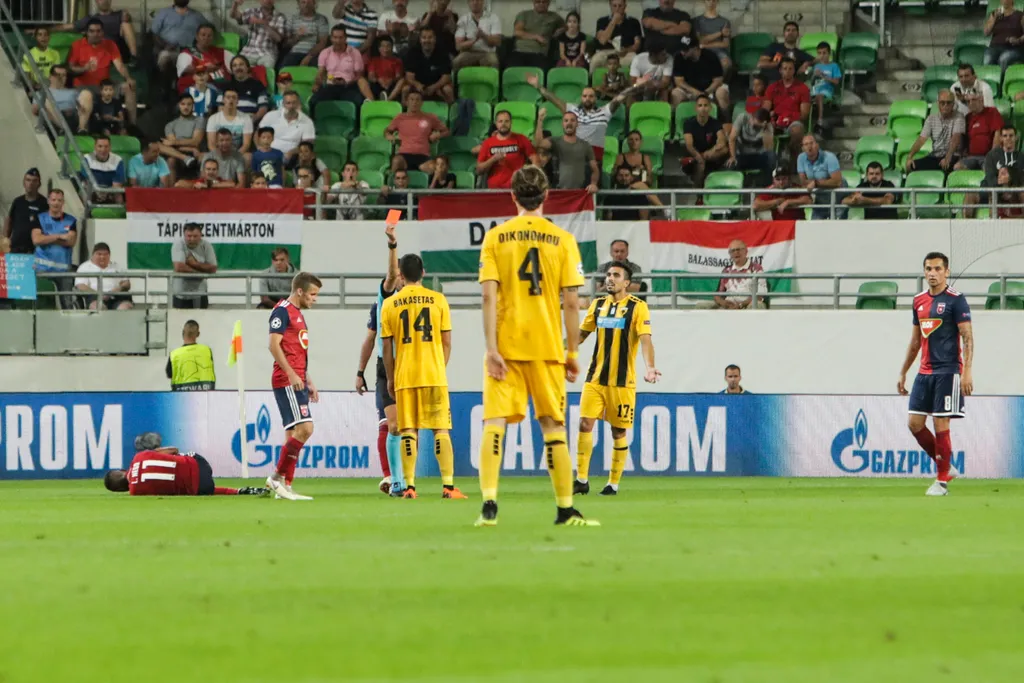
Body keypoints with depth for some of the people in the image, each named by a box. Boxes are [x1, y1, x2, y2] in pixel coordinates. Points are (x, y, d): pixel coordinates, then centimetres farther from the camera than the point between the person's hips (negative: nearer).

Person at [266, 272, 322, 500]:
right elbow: (274, 345, -17)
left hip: (296, 382, 10)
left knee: (294, 433, 8)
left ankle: (284, 486, 9)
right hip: (286, 381, -10)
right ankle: (278, 477, -12)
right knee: (304, 428, -17)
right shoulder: (282, 311, -8)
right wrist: (292, 374, -23)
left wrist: (309, 382, 26)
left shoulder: (297, 314, 21)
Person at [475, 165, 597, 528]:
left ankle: (489, 503, -15)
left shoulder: (495, 237, 1)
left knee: (494, 423, -1)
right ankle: (566, 509, 12)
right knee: (553, 426, 9)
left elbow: (489, 296, -7)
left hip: (506, 346, 0)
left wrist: (492, 348, -8)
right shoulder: (563, 240, 1)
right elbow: (571, 303, -1)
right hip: (547, 347, 0)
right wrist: (572, 352, 6)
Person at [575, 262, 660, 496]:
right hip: (595, 377, 4)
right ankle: (582, 480, -3)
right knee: (585, 423, -8)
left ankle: (614, 483, 13)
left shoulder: (637, 307, -5)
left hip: (622, 380, -4)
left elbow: (645, 339, -14)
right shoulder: (598, 304, 10)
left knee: (618, 432, 2)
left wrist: (649, 367, -29)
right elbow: (581, 334, 20)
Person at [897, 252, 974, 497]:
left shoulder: (955, 300, -8)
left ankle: (942, 481, 3)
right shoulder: (919, 301, 12)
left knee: (941, 425, -7)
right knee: (915, 423, 2)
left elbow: (968, 338, -11)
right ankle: (946, 468, 17)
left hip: (948, 371, -7)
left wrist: (967, 372, -20)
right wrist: (903, 373, 21)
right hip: (925, 372, 7)